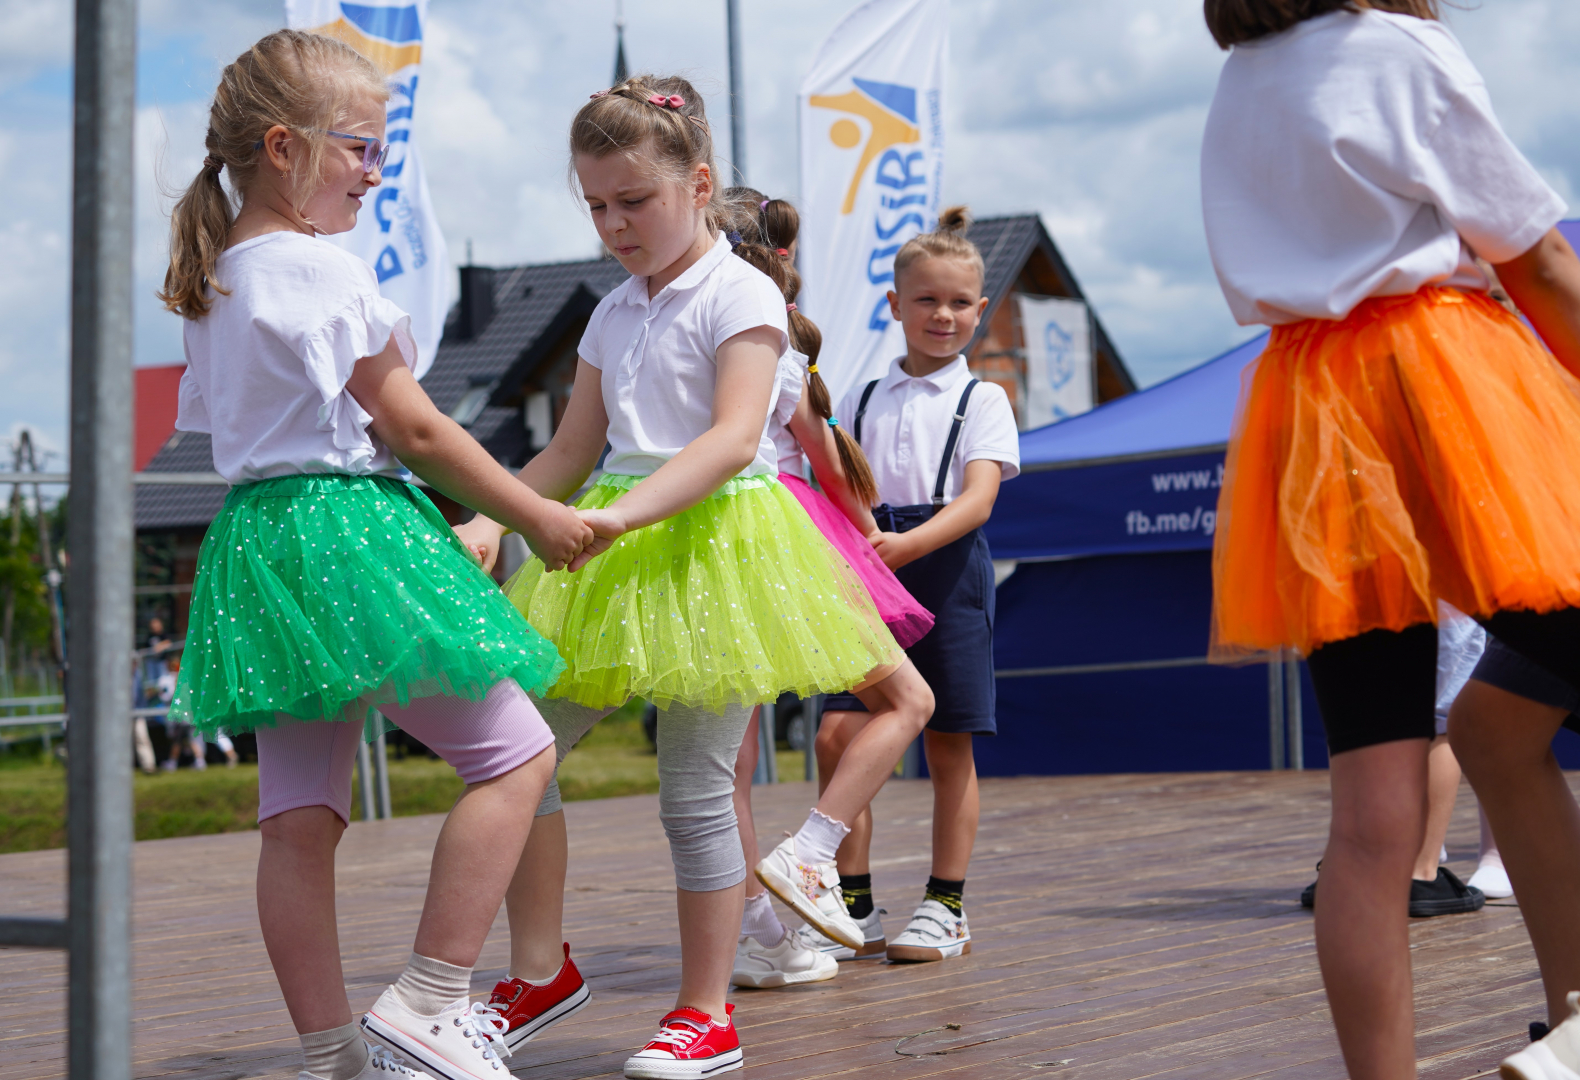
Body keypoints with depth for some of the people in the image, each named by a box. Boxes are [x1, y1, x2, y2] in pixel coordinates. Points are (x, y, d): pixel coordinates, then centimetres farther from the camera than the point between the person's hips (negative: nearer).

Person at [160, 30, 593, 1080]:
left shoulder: (214, 282, 14)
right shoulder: (328, 272, -12)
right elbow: (415, 429, -11)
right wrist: (538, 516, -1)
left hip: (256, 543, 9)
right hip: (351, 535, -9)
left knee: (300, 813, 7)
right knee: (516, 751, 0)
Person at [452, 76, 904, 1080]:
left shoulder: (740, 295, -5)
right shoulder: (614, 314, 16)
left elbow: (734, 438, -18)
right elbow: (572, 452, 18)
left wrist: (628, 513, -30)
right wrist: (491, 518, 2)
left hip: (712, 540, -7)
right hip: (617, 554, 7)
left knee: (695, 786, -4)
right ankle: (540, 974, 11)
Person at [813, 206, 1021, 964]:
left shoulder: (980, 400, 2)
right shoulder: (862, 400, 14)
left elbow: (978, 500, -12)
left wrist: (910, 544, -28)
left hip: (946, 570, -3)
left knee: (948, 745, 2)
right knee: (837, 734, -7)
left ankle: (945, 908, 10)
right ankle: (854, 905, 2)